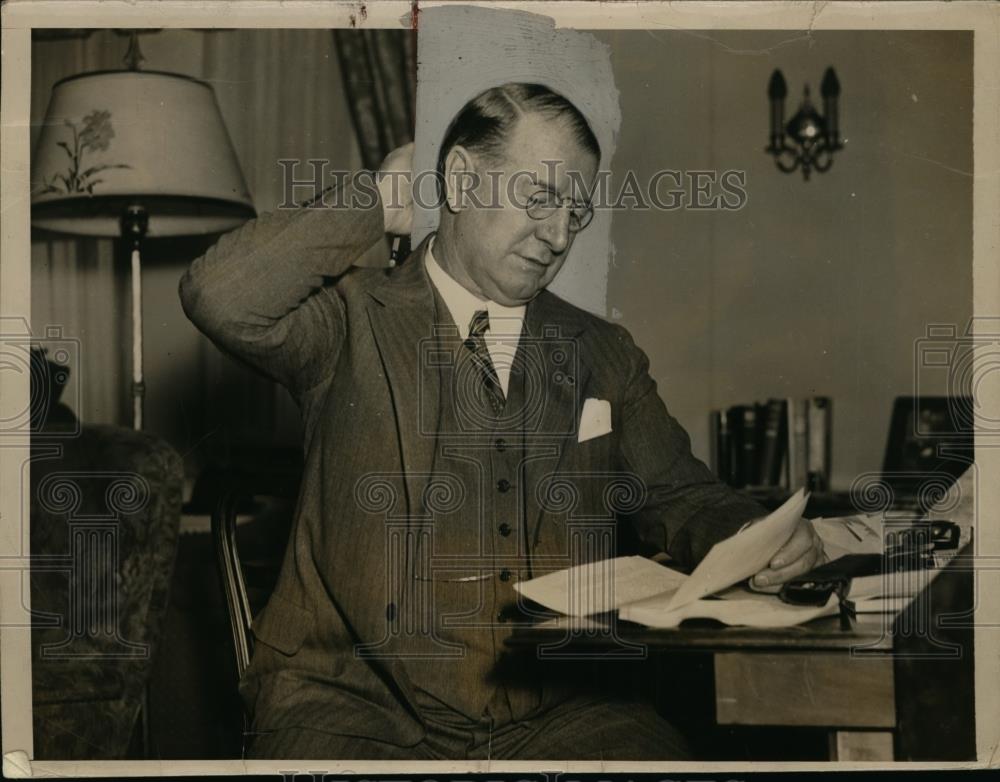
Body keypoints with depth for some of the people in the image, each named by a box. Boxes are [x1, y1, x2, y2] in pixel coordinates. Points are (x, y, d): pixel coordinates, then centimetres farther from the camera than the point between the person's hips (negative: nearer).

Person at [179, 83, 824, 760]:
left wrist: (758, 540, 0)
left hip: (552, 707, 4)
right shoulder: (352, 321, 0)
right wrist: (377, 207, -6)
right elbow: (220, 298, -17)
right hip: (360, 702, -3)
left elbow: (679, 497, 22)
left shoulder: (606, 356, 15)